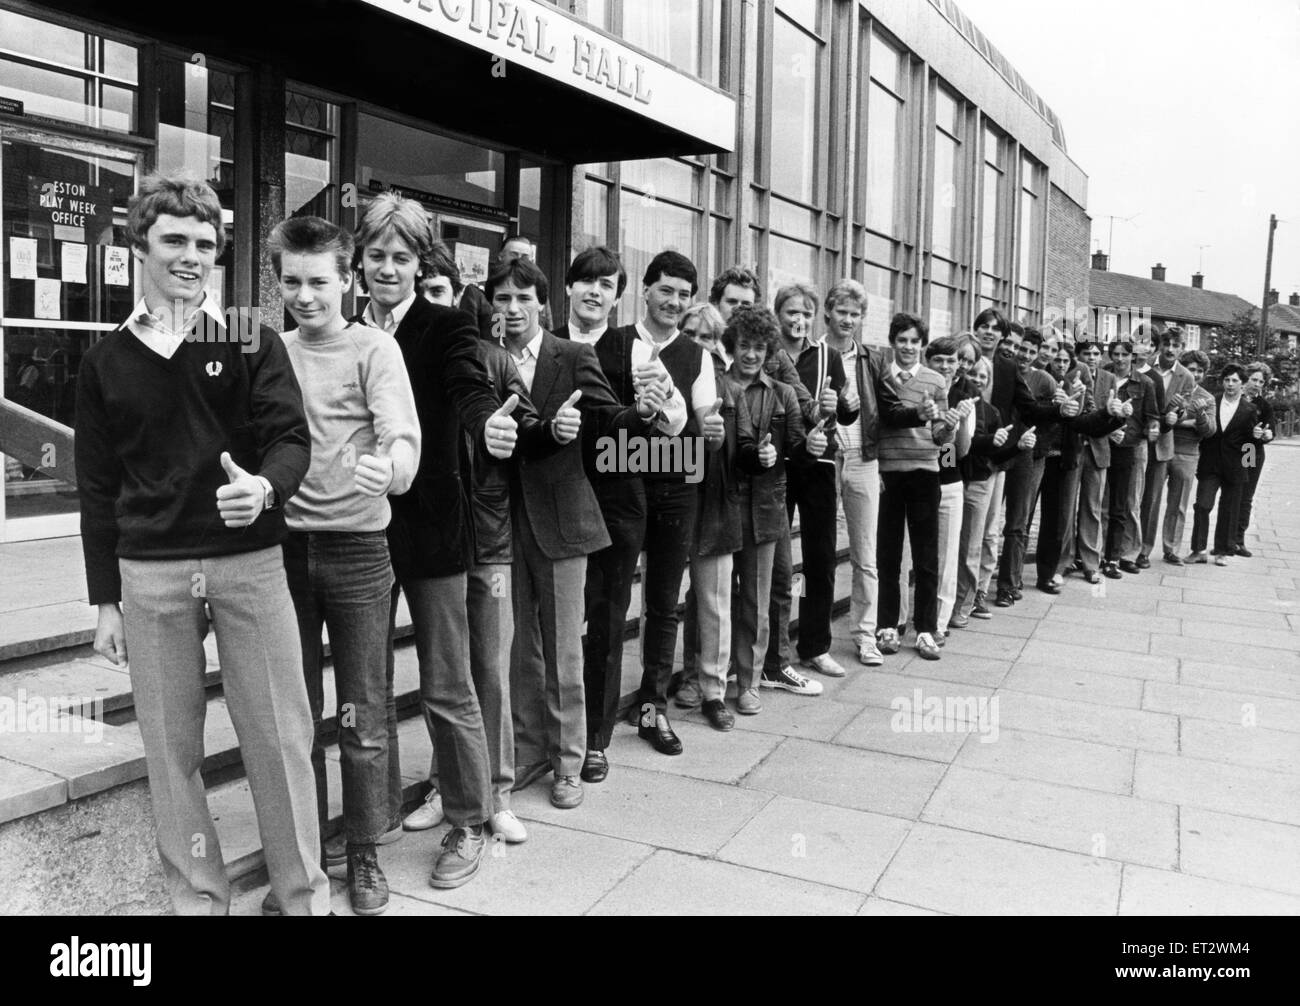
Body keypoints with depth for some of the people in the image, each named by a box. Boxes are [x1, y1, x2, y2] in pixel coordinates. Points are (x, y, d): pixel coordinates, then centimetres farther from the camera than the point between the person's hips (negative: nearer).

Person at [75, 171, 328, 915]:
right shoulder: (106, 361, 8)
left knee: (279, 739, 2)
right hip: (149, 574, 2)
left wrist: (266, 485, -29)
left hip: (251, 562, -2)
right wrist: (105, 601, 7)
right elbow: (98, 487, 9)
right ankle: (198, 897, 24)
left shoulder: (253, 342, 4)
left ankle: (306, 895, 17)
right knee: (171, 748, 8)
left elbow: (292, 436, -5)